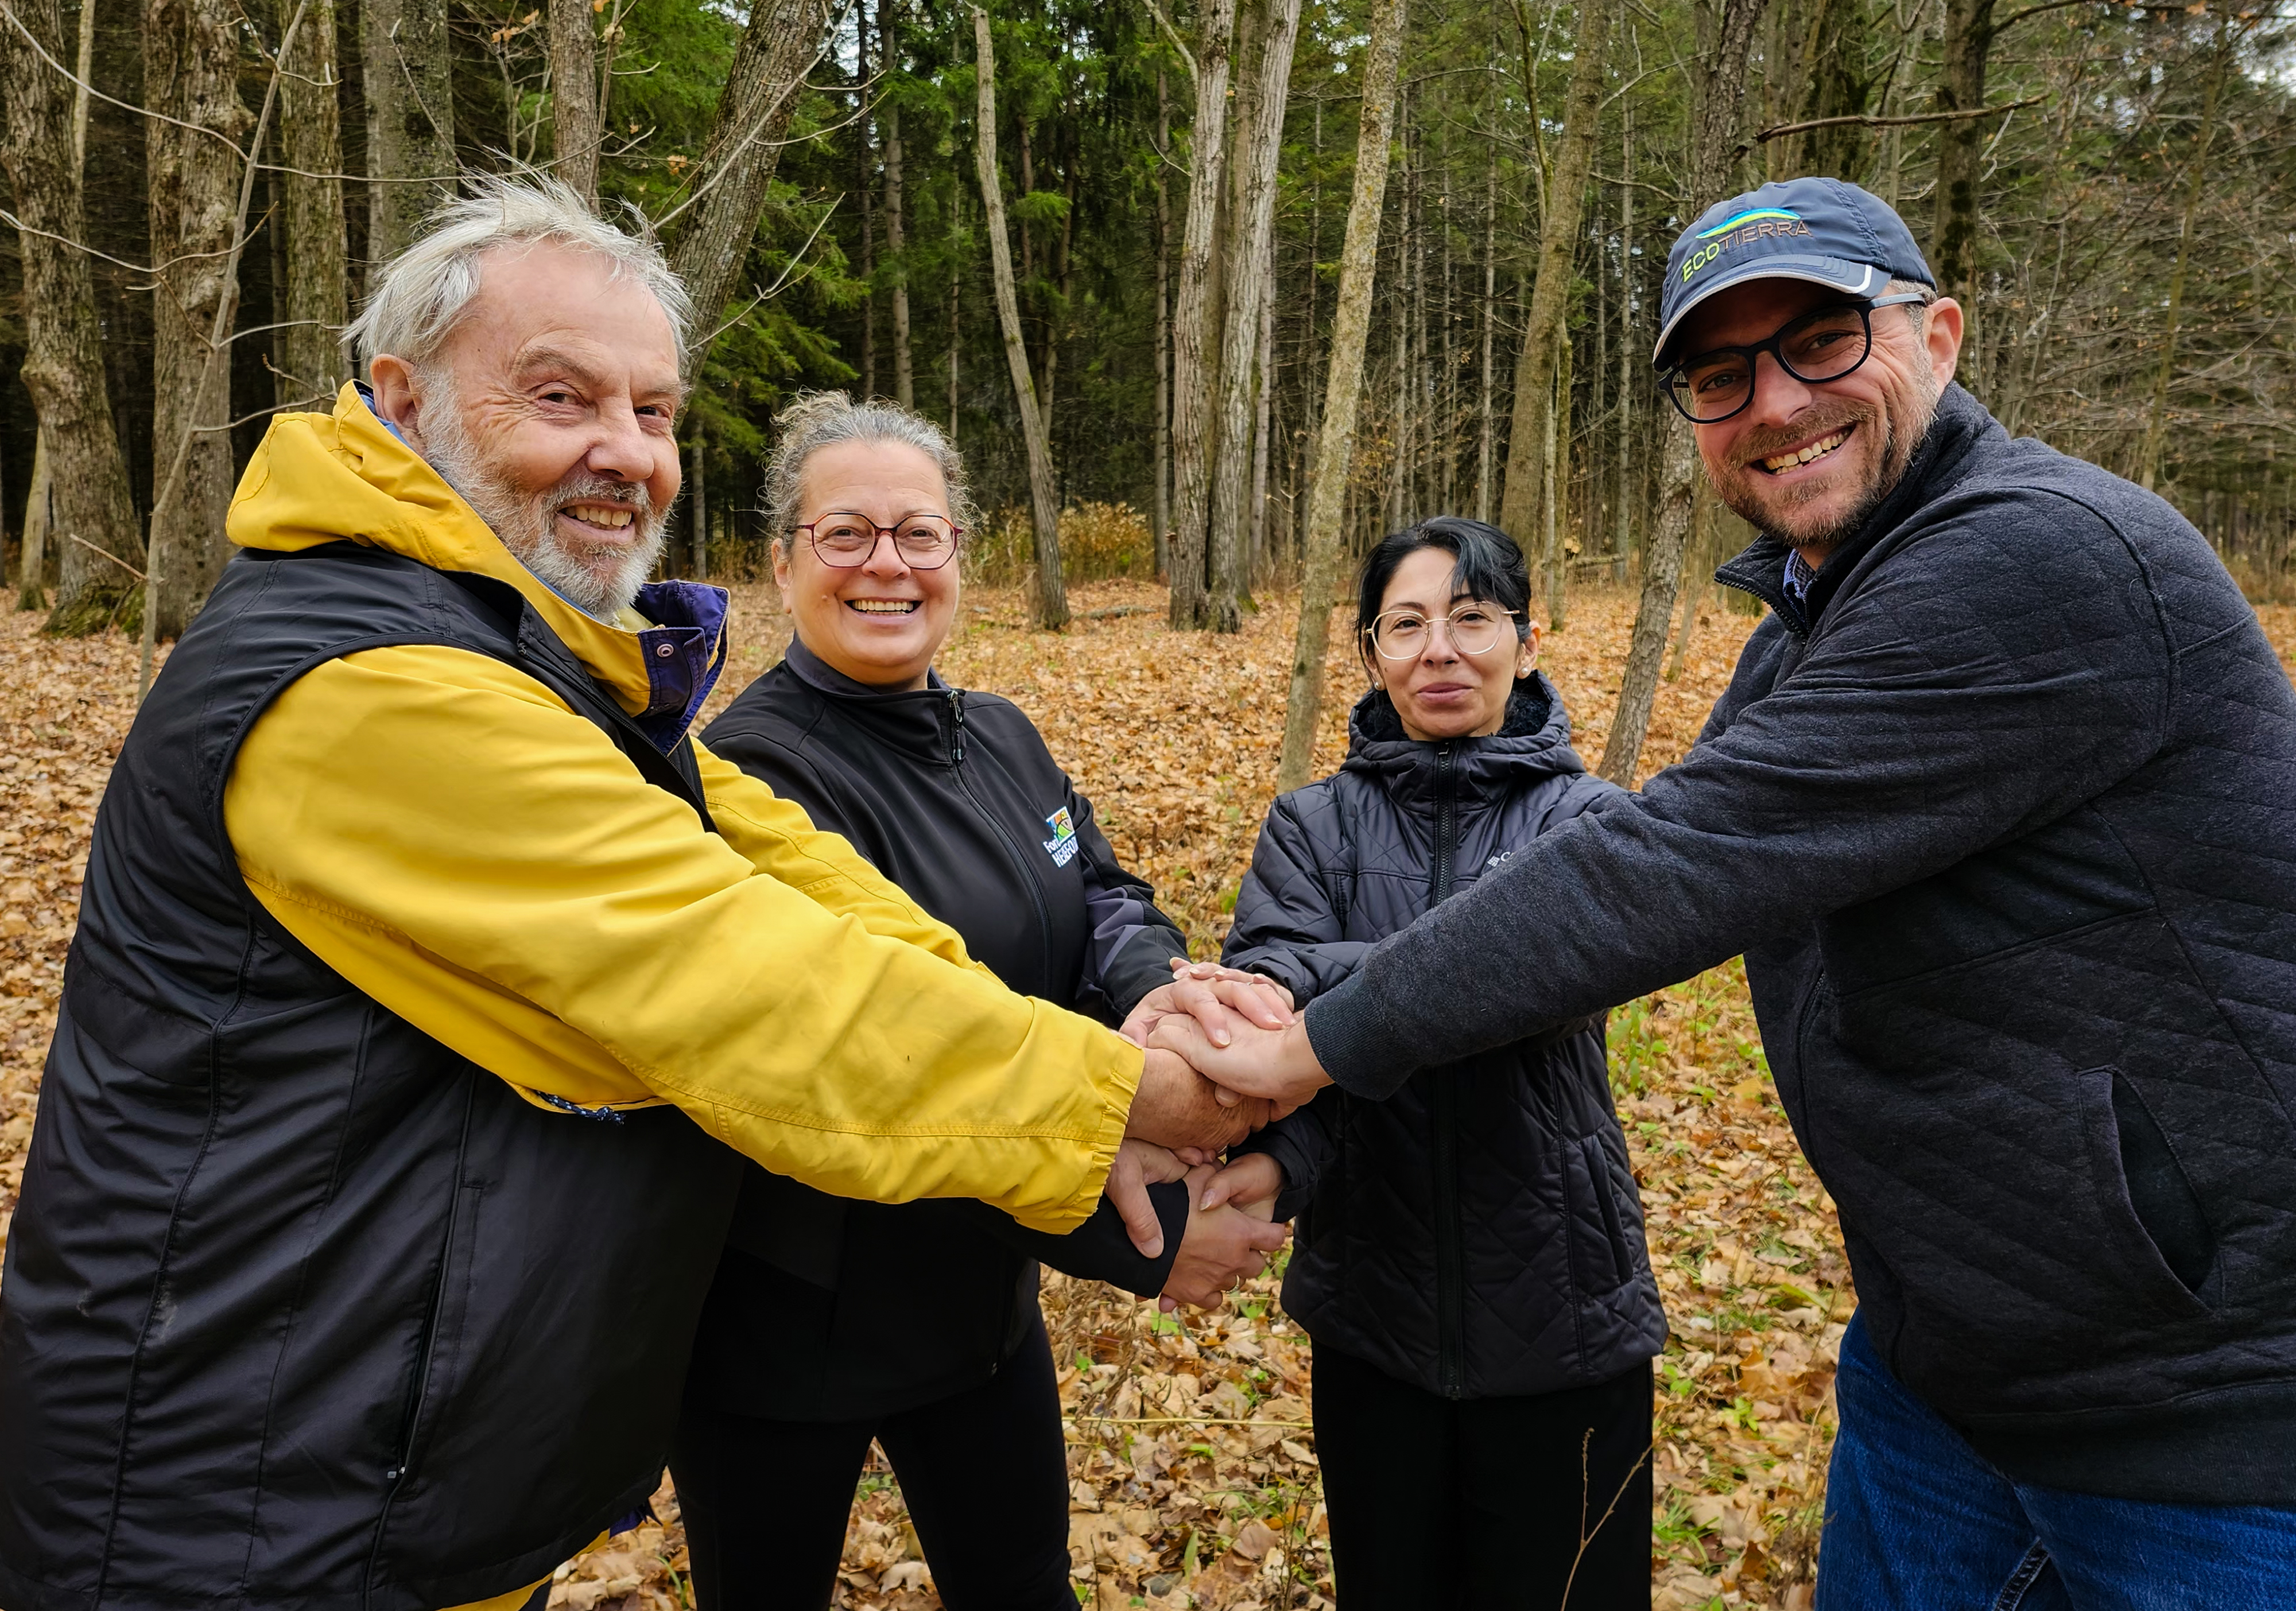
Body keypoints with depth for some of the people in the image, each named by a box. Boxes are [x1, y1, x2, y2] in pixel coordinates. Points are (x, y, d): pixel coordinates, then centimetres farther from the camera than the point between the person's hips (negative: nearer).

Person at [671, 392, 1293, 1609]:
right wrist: (1135, 1237, -28)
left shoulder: (1000, 736, 3)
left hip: (982, 1287, 6)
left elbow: (1101, 896, -1)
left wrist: (1165, 991, -27)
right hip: (789, 1322, -6)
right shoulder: (761, 769, -22)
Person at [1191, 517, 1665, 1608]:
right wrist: (1277, 1154, -37)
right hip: (1371, 1309, 2)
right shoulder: (1312, 826, 0)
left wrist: (1298, 985, -41)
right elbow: (1267, 985, -16)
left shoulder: (1584, 818, -6)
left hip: (1557, 1307, -1)